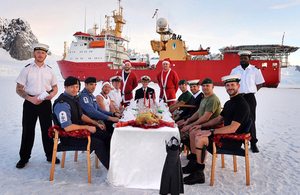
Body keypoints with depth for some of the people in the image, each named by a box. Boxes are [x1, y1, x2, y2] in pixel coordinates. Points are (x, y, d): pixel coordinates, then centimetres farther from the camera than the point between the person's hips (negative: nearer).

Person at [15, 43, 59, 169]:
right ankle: (24, 157, 19)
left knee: (47, 129, 6)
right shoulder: (27, 69, 2)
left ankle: (50, 155, 19)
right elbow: (19, 89, 0)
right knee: (28, 130, 4)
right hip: (30, 102, -1)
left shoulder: (50, 70, 10)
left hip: (45, 102, 2)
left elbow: (55, 87, 16)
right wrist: (30, 98, -15)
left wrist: (52, 94, -7)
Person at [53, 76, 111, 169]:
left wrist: (96, 124, 10)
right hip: (68, 137, -9)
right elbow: (67, 128, -27)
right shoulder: (62, 103, -23)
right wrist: (87, 127, -18)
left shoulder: (75, 98, 7)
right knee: (98, 143, -22)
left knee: (106, 135, 3)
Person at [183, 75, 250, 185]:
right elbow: (218, 119, 22)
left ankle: (199, 174, -12)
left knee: (200, 139, -24)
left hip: (234, 140, -10)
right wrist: (202, 126, 12)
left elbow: (233, 128, -25)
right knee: (195, 132, 8)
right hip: (226, 135, 10)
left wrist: (211, 132, -26)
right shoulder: (228, 103, 14)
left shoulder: (241, 104, -17)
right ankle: (196, 162, 12)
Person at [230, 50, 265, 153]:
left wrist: (251, 91, -4)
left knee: (251, 120, -1)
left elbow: (260, 84, 7)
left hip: (250, 97, -2)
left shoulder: (255, 70, 4)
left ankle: (253, 143, 9)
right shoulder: (234, 70, 10)